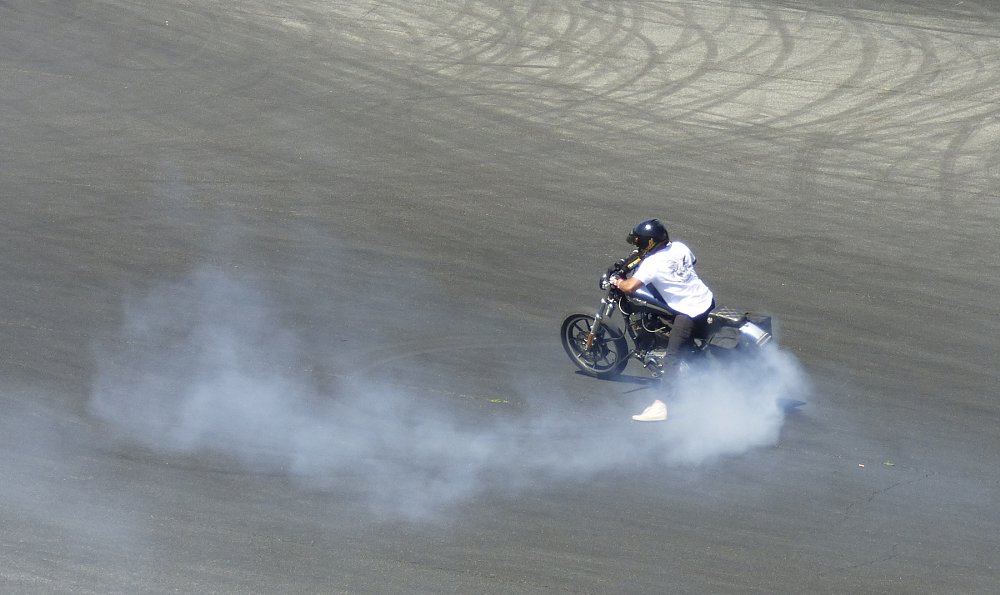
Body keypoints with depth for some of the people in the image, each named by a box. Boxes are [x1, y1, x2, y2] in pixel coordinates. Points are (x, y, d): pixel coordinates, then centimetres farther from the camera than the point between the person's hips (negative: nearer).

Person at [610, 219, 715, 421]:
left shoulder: (652, 263, -17)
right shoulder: (679, 247, 5)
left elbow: (630, 287, -27)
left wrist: (618, 282, -6)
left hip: (690, 312, -8)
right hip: (707, 299, 8)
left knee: (671, 358, -8)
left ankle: (661, 406, -12)